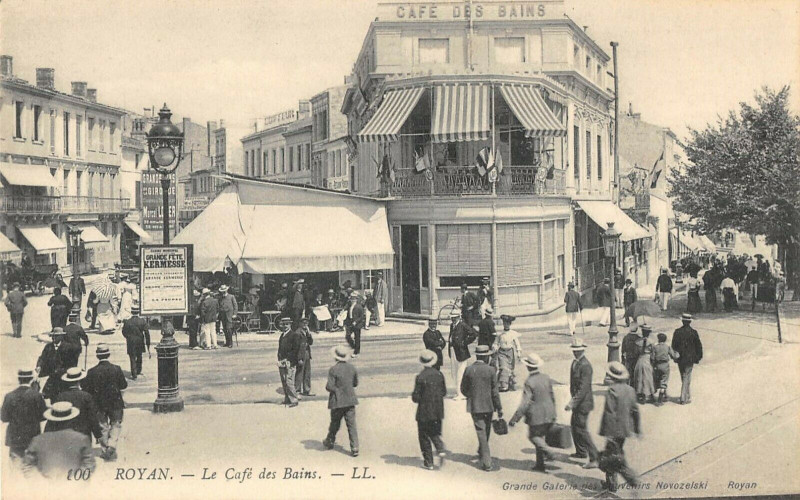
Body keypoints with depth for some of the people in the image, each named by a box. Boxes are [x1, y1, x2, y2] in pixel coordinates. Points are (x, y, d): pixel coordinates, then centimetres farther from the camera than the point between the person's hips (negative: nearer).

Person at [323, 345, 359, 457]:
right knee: (351, 424, 3)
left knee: (335, 423, 16)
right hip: (350, 400, 3)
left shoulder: (333, 369, -16)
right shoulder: (352, 368, 0)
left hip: (337, 401, -3)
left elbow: (329, 387, -19)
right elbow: (355, 383, 10)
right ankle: (354, 448, -3)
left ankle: (329, 442, 36)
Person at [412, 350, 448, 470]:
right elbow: (444, 392, 7)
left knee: (424, 436, 8)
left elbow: (416, 398, -15)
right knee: (435, 433, 20)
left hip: (424, 412, -4)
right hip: (437, 412, 4)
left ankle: (428, 462, 10)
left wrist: (414, 396, 6)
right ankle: (441, 449, -6)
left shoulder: (420, 377, -16)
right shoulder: (439, 374, -2)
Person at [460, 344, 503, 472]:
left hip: (474, 407, 0)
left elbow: (463, 389, 1)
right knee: (486, 431, 21)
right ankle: (482, 453, 39)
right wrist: (499, 408, 0)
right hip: (488, 406, 0)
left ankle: (486, 462, -3)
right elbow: (495, 391, -7)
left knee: (481, 432, 2)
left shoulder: (468, 370, -6)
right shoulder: (490, 370, -9)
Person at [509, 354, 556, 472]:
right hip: (549, 415, 7)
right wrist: (553, 414, 25)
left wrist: (514, 419, -15)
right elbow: (552, 397, 12)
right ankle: (540, 463, 17)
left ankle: (547, 452, -11)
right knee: (540, 436, 16)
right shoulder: (546, 378, 2)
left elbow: (525, 404, -20)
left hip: (537, 417, -7)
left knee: (533, 436, 10)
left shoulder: (529, 382, -19)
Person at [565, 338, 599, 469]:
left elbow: (584, 387, -26)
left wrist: (573, 402, -28)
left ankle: (594, 459, -7)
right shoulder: (575, 363, 9)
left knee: (581, 429, -9)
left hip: (583, 402, -10)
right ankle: (581, 452, 38)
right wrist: (573, 399, 17)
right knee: (574, 425, 22)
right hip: (577, 401, 10)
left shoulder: (585, 366, -21)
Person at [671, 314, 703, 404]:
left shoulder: (677, 332, -4)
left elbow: (674, 345, 1)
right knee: (687, 378, 3)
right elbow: (698, 345, -6)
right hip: (689, 359, -3)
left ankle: (688, 396, 27)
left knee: (684, 378, 17)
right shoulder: (693, 332, -11)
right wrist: (698, 357, 6)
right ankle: (684, 399, 3)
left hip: (680, 359, 3)